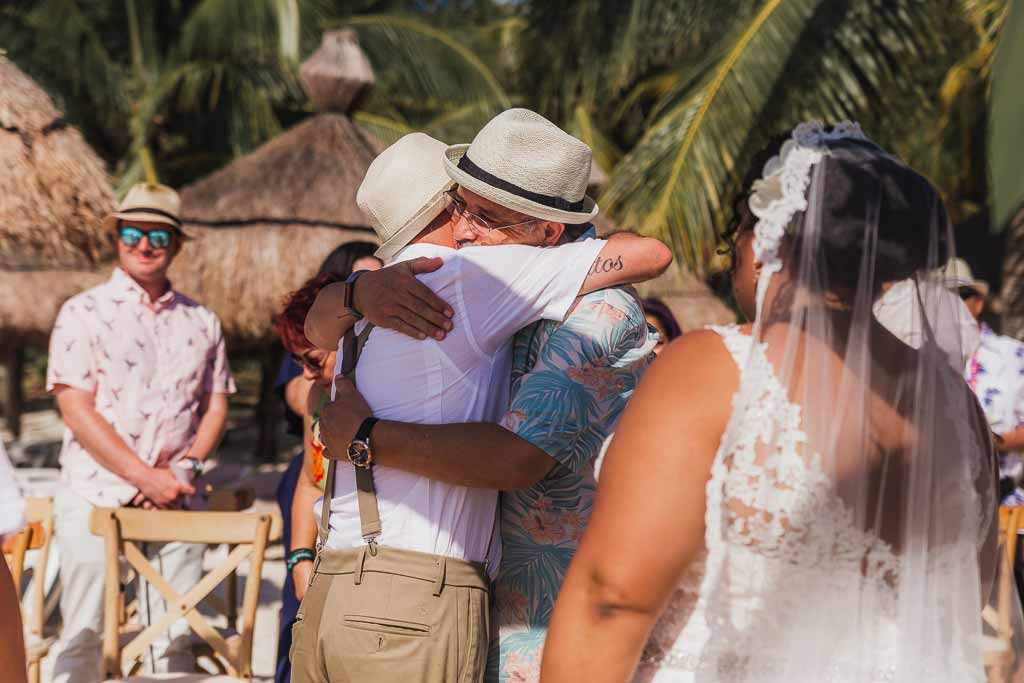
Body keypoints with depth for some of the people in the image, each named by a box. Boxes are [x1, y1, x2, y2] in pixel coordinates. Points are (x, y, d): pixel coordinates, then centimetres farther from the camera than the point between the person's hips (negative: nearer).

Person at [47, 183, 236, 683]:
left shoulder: (201, 322, 12)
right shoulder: (84, 313, 0)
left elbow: (216, 406, 14)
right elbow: (76, 410, -7)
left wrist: (185, 466, -6)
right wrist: (144, 477, -13)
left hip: (175, 498, 3)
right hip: (96, 495, -3)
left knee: (175, 639, 4)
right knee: (83, 635, -1)